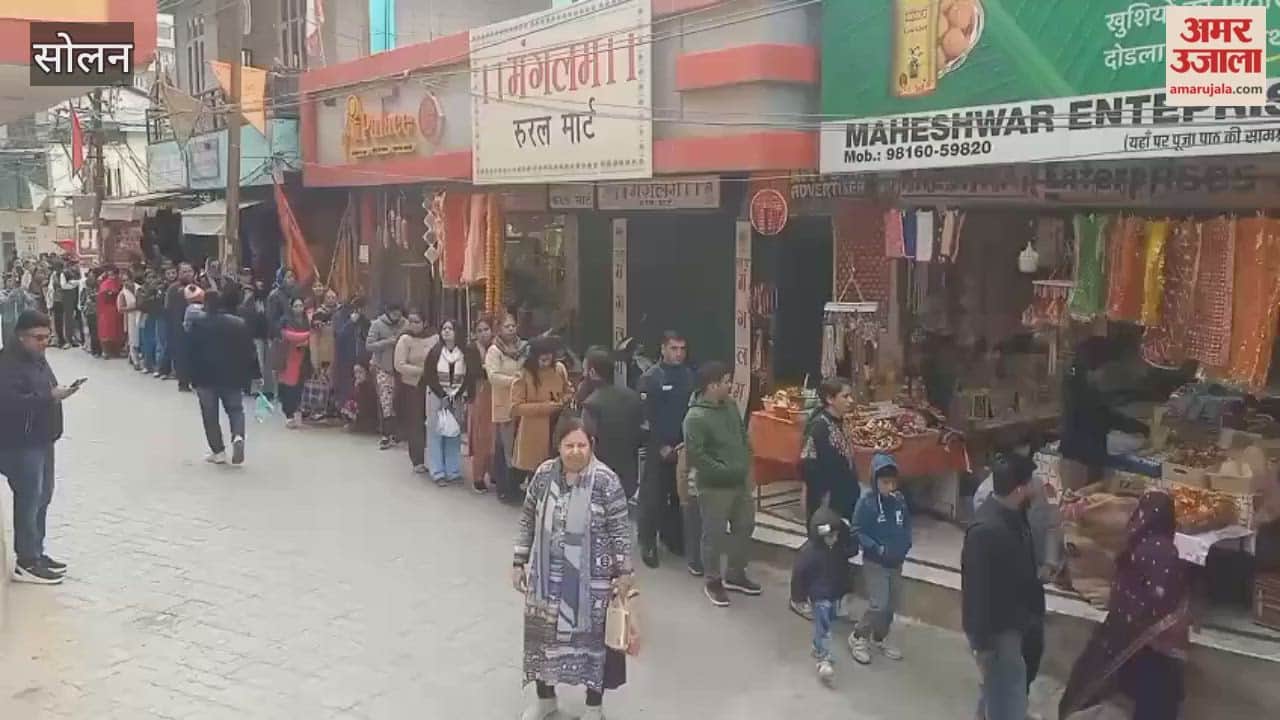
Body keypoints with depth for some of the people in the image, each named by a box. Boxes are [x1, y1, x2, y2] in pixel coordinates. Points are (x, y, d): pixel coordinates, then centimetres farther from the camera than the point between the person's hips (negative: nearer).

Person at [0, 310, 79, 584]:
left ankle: (35, 553, 25)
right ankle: (27, 563, 2)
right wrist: (50, 397, -30)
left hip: (40, 439, 10)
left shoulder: (35, 357, 12)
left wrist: (58, 393, 8)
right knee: (28, 500, -6)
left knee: (42, 497, 14)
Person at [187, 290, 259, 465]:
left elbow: (191, 353, -6)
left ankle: (218, 451, 7)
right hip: (232, 376, 2)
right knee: (235, 409, 14)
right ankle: (238, 436, -15)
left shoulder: (197, 325, -7)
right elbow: (250, 351, 0)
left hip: (205, 376, -2)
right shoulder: (239, 323, 0)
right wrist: (254, 375, 5)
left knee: (210, 415, 9)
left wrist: (190, 377, 0)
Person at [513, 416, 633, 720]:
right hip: (547, 575, 4)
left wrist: (624, 572, -9)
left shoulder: (606, 480, -16)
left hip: (591, 578, -3)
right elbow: (528, 521, 4)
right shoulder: (544, 474, -5)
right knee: (543, 634, 17)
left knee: (591, 637, 11)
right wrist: (519, 563, 5)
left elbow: (620, 530, -10)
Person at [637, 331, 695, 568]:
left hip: (684, 447, 4)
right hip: (658, 448, -4)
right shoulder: (650, 378, -6)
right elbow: (646, 416, -9)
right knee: (653, 497, -1)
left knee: (680, 496, 8)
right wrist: (662, 446, -11)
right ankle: (648, 544, 9)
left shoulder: (690, 376, 5)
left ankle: (674, 538, 22)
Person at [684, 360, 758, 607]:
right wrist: (726, 471, -20)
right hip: (714, 485, -8)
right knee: (714, 534, 4)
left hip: (741, 481, 8)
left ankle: (735, 574, 36)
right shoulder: (695, 417, -21)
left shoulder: (730, 405, 4)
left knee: (745, 526, 18)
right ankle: (714, 581, 22)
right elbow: (695, 454, -23)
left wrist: (745, 465, 6)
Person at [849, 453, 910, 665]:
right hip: (874, 563, -5)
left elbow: (906, 526, 10)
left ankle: (878, 640, 32)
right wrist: (877, 548, -23)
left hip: (896, 563, 5)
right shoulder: (867, 502, -16)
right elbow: (858, 532, -14)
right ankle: (858, 638, 10)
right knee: (878, 605, -10)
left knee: (892, 605, 13)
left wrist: (905, 546, -5)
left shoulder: (900, 500, -3)